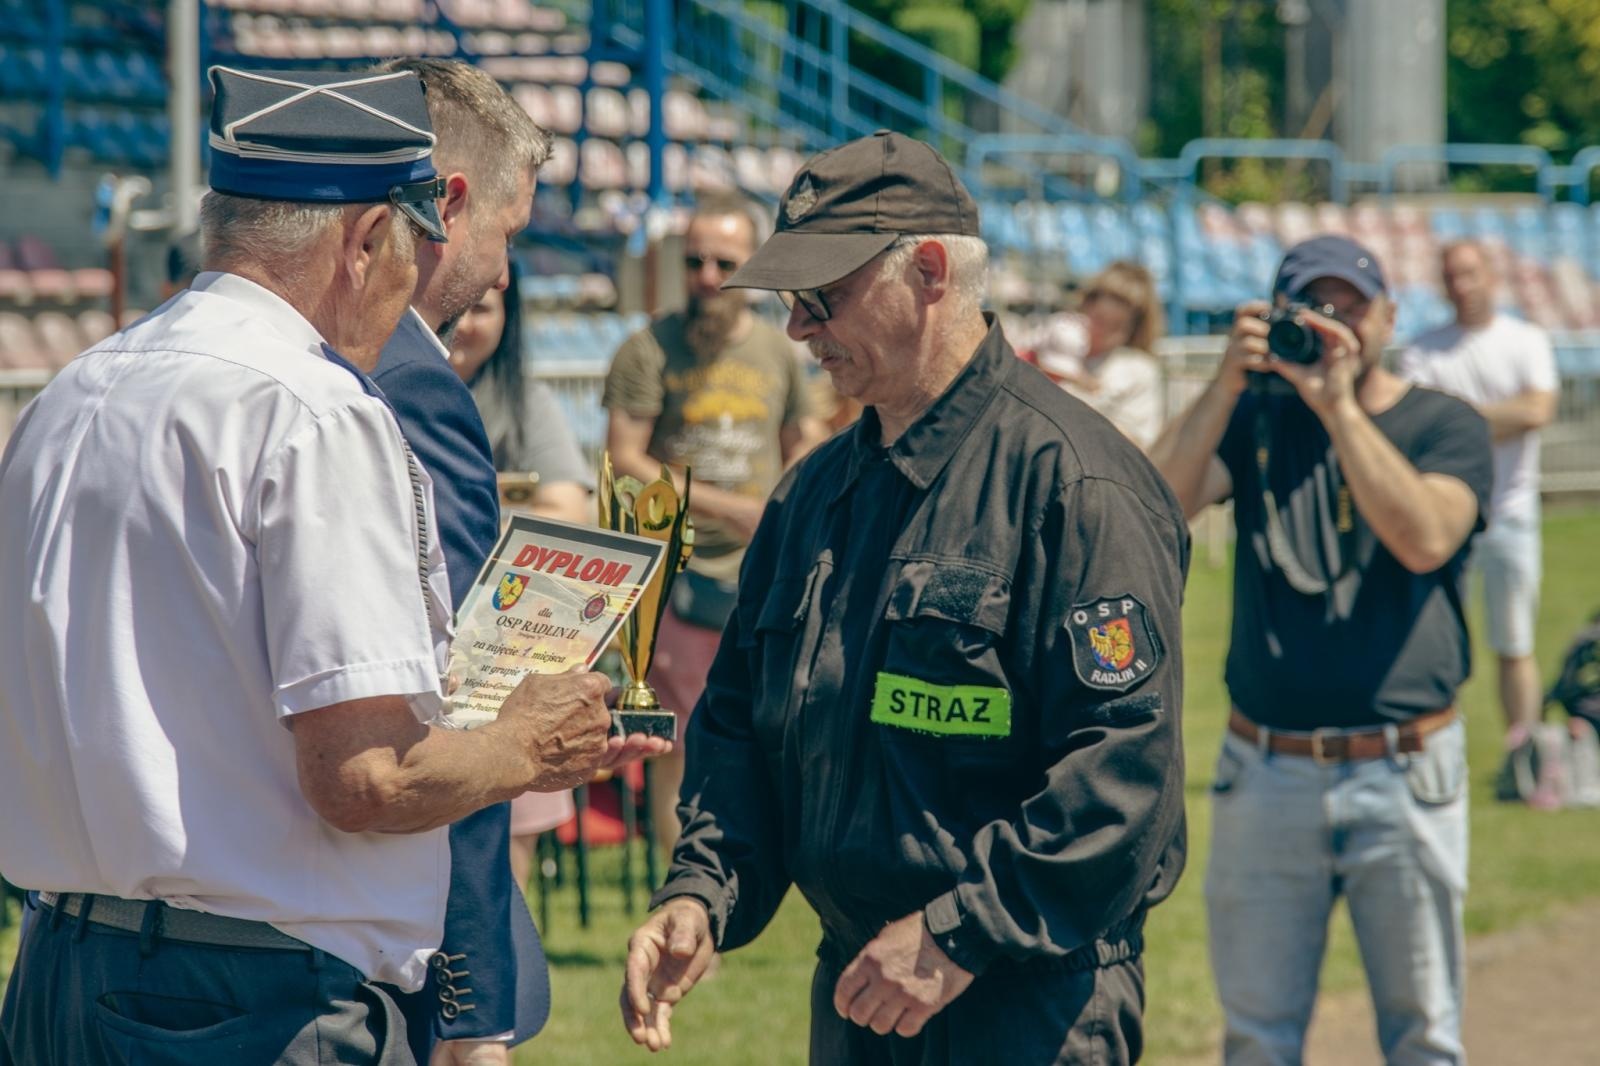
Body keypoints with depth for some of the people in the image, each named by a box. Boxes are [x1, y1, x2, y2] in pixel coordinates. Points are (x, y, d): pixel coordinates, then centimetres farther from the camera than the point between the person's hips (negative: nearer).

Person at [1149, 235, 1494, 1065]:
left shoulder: (1445, 427, 2)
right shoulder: (1254, 415, 9)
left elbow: (1425, 539, -18)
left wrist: (1339, 404, -20)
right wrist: (1226, 383, -17)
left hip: (1404, 777, -2)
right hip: (1267, 773, 2)